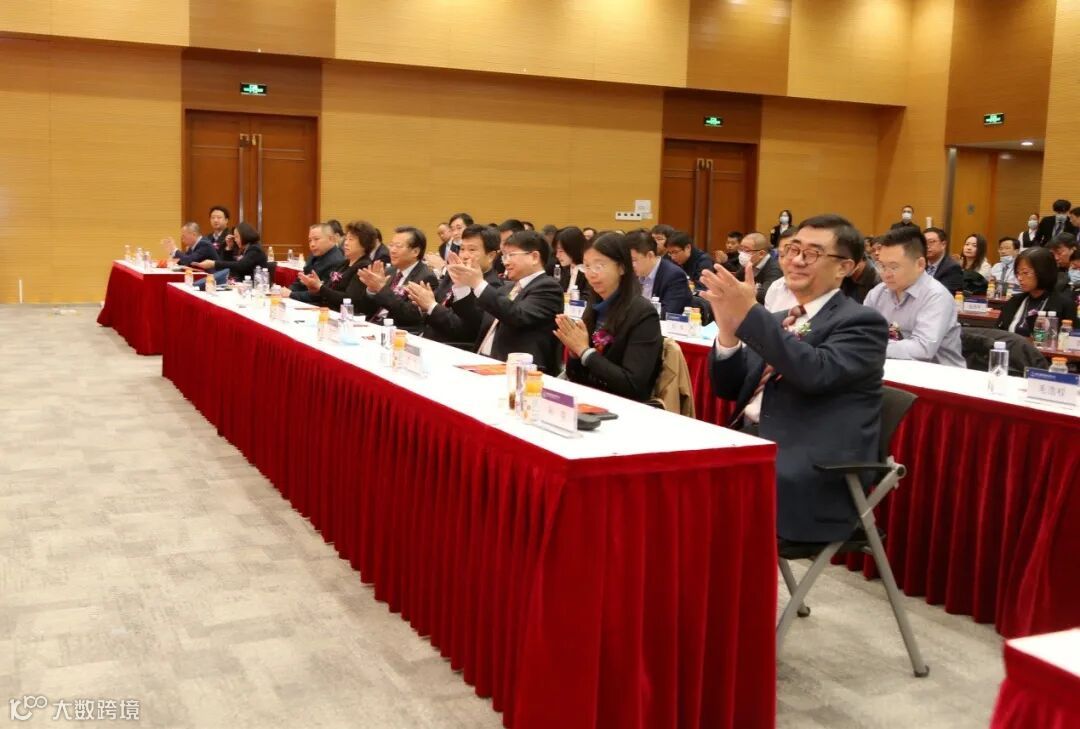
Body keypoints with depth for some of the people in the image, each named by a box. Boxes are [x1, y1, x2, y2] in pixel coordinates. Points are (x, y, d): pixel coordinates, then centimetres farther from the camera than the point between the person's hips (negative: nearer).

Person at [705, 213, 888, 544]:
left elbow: (817, 373, -20)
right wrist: (728, 330, -6)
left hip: (815, 477, -7)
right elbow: (729, 389, 12)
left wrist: (750, 315, -24)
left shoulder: (862, 322, -2)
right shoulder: (777, 321, 18)